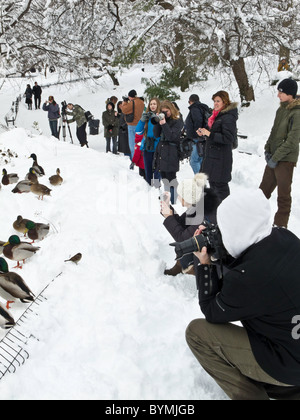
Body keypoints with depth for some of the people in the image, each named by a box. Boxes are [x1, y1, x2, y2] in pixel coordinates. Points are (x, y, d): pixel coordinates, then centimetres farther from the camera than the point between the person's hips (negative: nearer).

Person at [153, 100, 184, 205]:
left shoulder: (178, 121, -6)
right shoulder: (163, 119, 12)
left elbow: (172, 136, -16)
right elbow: (156, 134, 6)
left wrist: (164, 124, -20)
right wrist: (158, 123, -6)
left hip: (171, 155, -7)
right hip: (161, 153, 7)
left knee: (171, 178, -4)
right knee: (164, 178, 13)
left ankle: (173, 202, 2)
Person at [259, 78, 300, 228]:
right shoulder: (281, 110, 10)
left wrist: (275, 158, -16)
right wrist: (267, 150, 5)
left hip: (285, 160, -8)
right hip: (273, 158, 8)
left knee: (283, 195, 2)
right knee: (264, 189, 14)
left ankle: (280, 227, 12)